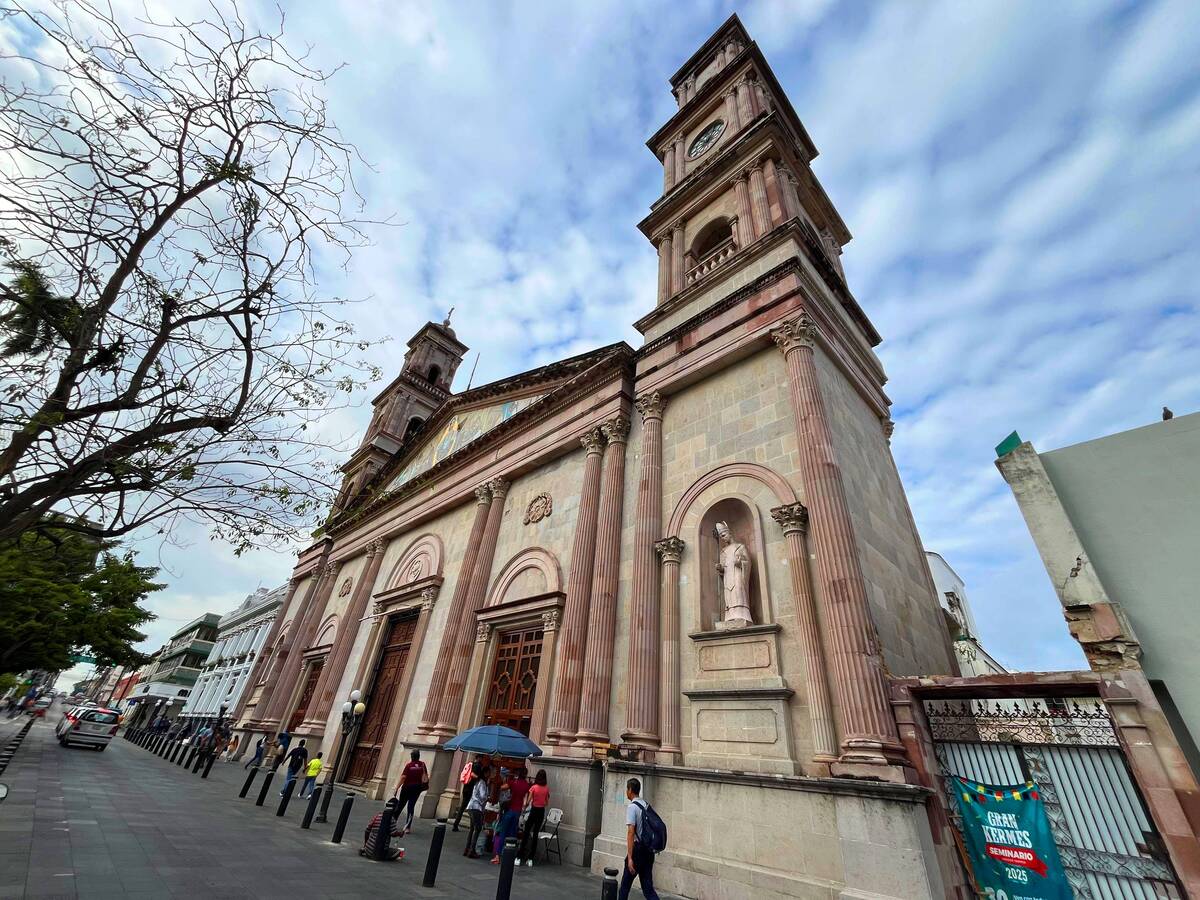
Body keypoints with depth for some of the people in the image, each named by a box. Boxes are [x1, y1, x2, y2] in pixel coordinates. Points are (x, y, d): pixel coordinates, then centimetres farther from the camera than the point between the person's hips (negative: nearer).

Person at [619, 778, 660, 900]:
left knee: (626, 883, 13)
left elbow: (631, 832, -20)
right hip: (649, 850, 6)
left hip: (638, 849, -6)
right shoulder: (646, 805, 8)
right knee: (648, 887, 10)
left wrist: (630, 858, -21)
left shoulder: (632, 807, -13)